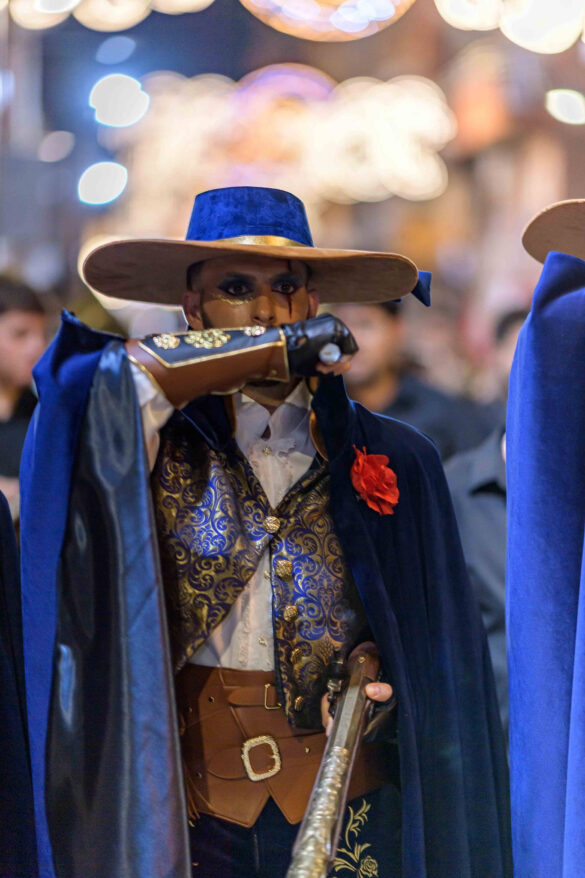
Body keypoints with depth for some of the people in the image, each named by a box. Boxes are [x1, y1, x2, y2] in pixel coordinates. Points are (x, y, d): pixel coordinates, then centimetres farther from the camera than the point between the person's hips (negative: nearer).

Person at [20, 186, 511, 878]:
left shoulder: (389, 461, 5)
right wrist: (277, 348, -15)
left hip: (347, 795, 1)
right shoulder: (159, 445, 1)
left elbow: (438, 648, 9)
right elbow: (95, 386, -21)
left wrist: (377, 670, -13)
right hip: (190, 794, -1)